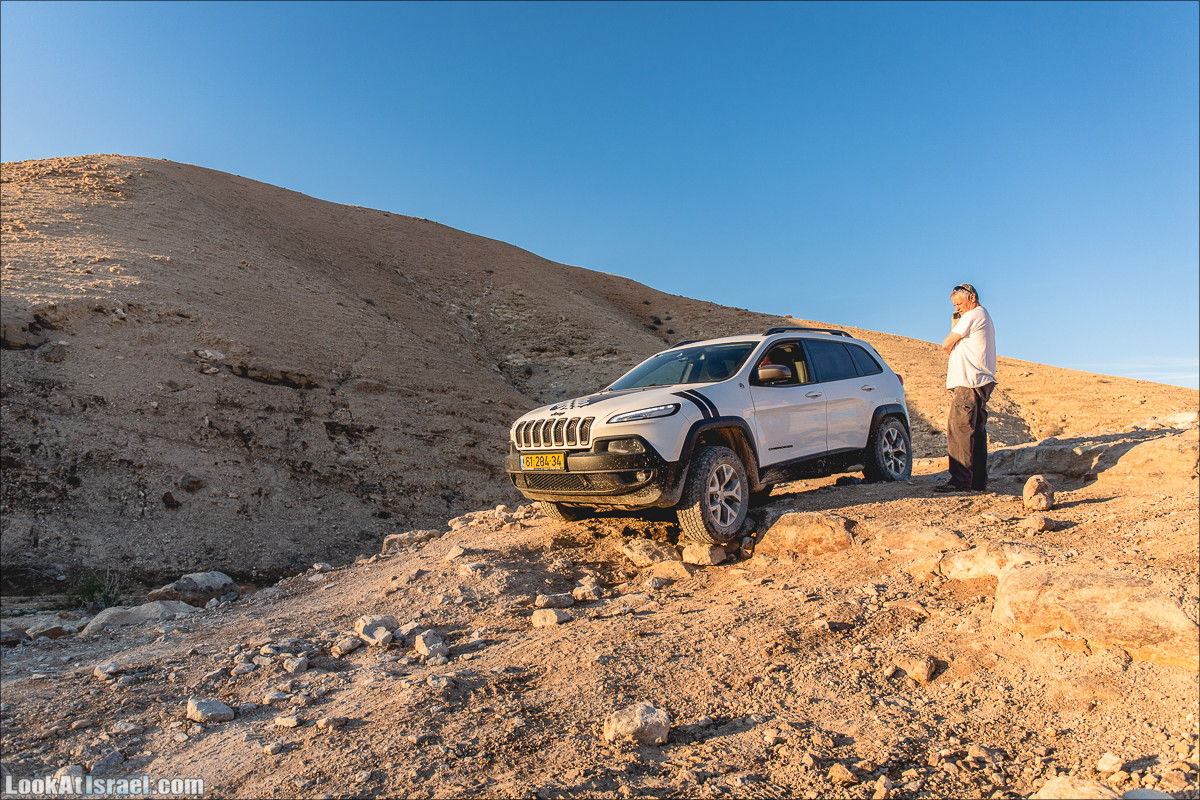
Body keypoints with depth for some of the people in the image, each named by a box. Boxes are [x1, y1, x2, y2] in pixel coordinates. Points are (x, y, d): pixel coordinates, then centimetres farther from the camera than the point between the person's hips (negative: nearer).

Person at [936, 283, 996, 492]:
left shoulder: (972, 316, -8)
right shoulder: (984, 317, 24)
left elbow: (946, 345, -7)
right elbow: (961, 345, 22)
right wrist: (956, 323, 13)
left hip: (969, 383, -11)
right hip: (983, 382, 11)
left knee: (959, 430, -13)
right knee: (977, 431, 9)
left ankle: (960, 480, -16)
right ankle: (979, 480, 11)